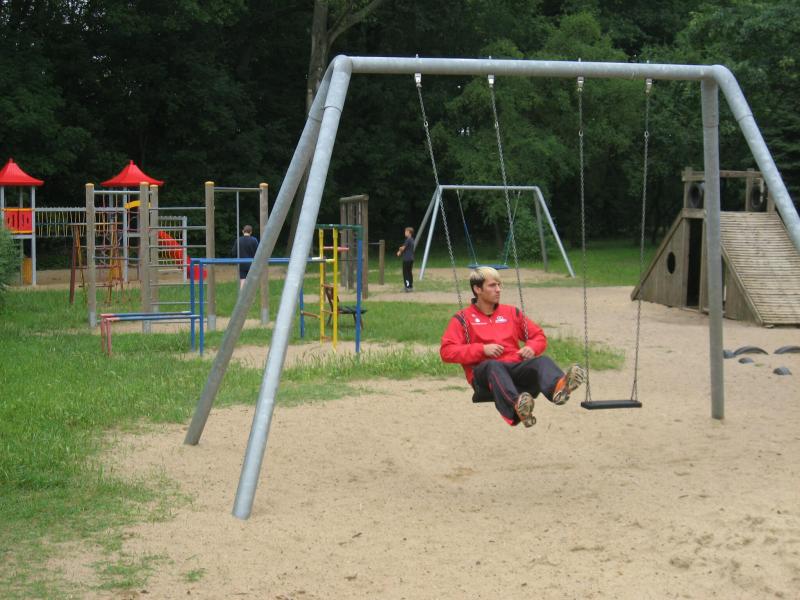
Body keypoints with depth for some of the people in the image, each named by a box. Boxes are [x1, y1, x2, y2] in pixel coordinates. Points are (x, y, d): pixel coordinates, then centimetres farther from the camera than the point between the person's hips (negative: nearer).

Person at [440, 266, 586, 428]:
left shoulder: (511, 312, 24)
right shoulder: (463, 318, 12)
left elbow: (539, 336, 29)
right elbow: (446, 351, 0)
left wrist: (531, 347, 4)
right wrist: (482, 349, -10)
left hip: (517, 368, 3)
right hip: (484, 375, -3)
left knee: (543, 361, -27)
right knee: (493, 366, -39)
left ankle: (558, 387, -64)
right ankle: (517, 405, -68)